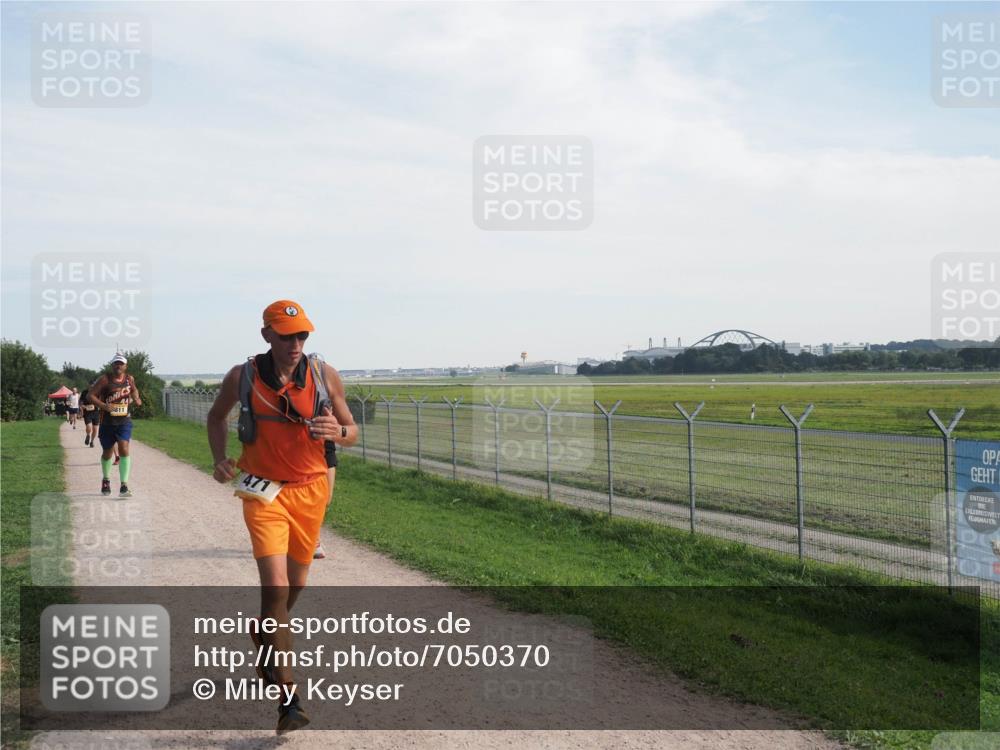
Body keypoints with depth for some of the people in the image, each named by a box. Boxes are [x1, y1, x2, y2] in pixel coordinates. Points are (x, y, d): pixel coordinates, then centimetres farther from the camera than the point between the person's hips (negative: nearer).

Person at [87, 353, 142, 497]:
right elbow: (91, 395, -11)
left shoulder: (129, 379, 4)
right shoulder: (105, 379, -8)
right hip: (107, 421, -1)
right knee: (107, 453, 12)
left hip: (124, 421, 1)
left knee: (124, 449, -17)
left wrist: (136, 399, 4)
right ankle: (106, 480, 40)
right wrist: (104, 406, -26)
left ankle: (124, 486, -18)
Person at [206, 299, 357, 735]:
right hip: (263, 490, -2)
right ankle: (289, 698, -13)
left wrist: (338, 432, -21)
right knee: (275, 584, -16)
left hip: (312, 489, 3)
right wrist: (220, 459, -4)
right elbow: (217, 416, 13)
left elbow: (352, 432, 3)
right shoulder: (242, 377, -6)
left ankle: (266, 636, 51)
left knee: (297, 581, 16)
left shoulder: (325, 376, -5)